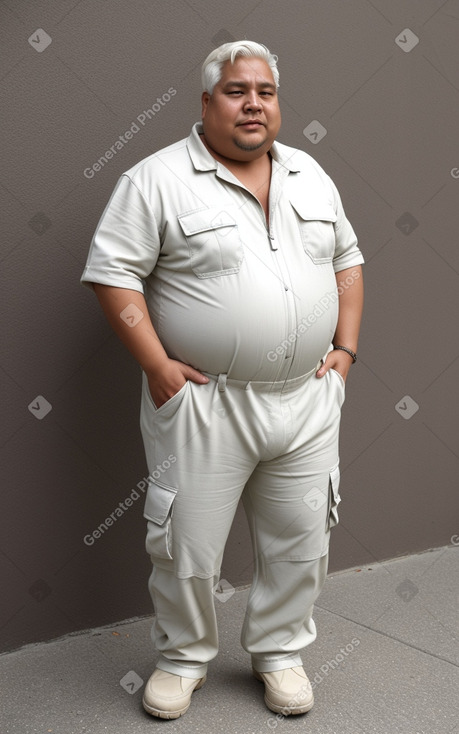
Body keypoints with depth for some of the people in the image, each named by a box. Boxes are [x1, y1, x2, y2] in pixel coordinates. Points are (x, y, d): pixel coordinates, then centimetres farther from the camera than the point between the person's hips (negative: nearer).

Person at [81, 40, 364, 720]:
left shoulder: (310, 175, 10)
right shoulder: (157, 179, -7)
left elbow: (347, 260, 16)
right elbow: (112, 273, -11)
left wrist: (345, 348, 6)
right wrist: (157, 367, -16)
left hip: (308, 401, 5)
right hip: (203, 403, -4)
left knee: (301, 541, 14)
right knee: (188, 546, 8)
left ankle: (279, 652, 37)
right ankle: (184, 657, 34)